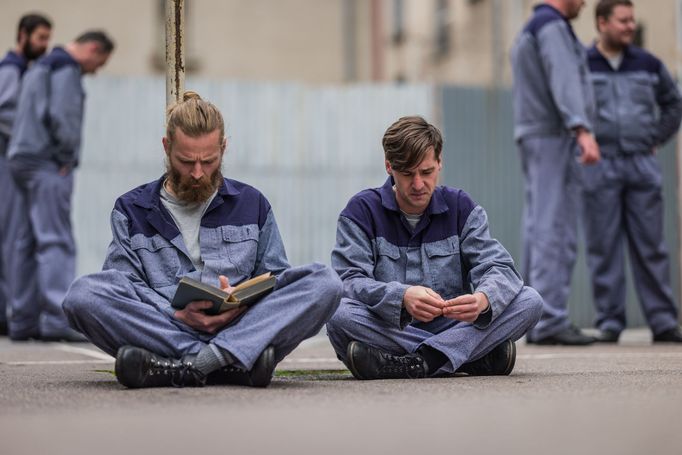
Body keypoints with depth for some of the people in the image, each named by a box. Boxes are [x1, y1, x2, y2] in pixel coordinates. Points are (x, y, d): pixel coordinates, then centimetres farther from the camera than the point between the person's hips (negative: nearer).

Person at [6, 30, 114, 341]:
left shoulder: (39, 68, 22)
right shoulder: (66, 70, -9)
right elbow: (62, 116, -22)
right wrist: (68, 157, -10)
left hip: (24, 163, 10)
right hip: (49, 166, -10)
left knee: (28, 244, 7)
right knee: (56, 242, -13)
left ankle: (23, 321, 7)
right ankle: (57, 320, -19)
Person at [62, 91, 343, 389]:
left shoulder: (251, 204, 19)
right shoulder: (131, 211, 14)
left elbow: (274, 280, 15)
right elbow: (124, 288, 4)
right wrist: (178, 315, -15)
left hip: (240, 326, 1)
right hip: (166, 328, -1)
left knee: (325, 282, -24)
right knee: (83, 295, -29)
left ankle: (187, 367, -37)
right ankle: (232, 365, -35)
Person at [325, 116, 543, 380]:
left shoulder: (461, 207, 8)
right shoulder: (362, 210, 1)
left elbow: (499, 267, -3)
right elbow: (349, 281, -13)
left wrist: (483, 299, -29)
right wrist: (402, 297, -33)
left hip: (453, 324, 2)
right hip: (388, 330, -2)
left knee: (530, 301, -18)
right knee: (339, 314, -34)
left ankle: (421, 362, -34)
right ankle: (476, 355, -29)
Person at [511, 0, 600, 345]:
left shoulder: (529, 32, 23)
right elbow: (564, 81, -26)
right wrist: (583, 131, -38)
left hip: (537, 140, 10)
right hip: (556, 139, -10)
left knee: (540, 232, 7)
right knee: (555, 232, -13)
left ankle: (537, 322, 7)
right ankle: (550, 321, -18)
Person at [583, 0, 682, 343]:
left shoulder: (648, 65, 10)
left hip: (642, 166, 2)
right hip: (599, 169, -2)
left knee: (650, 247, 2)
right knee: (604, 249, -1)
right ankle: (609, 323, 3)